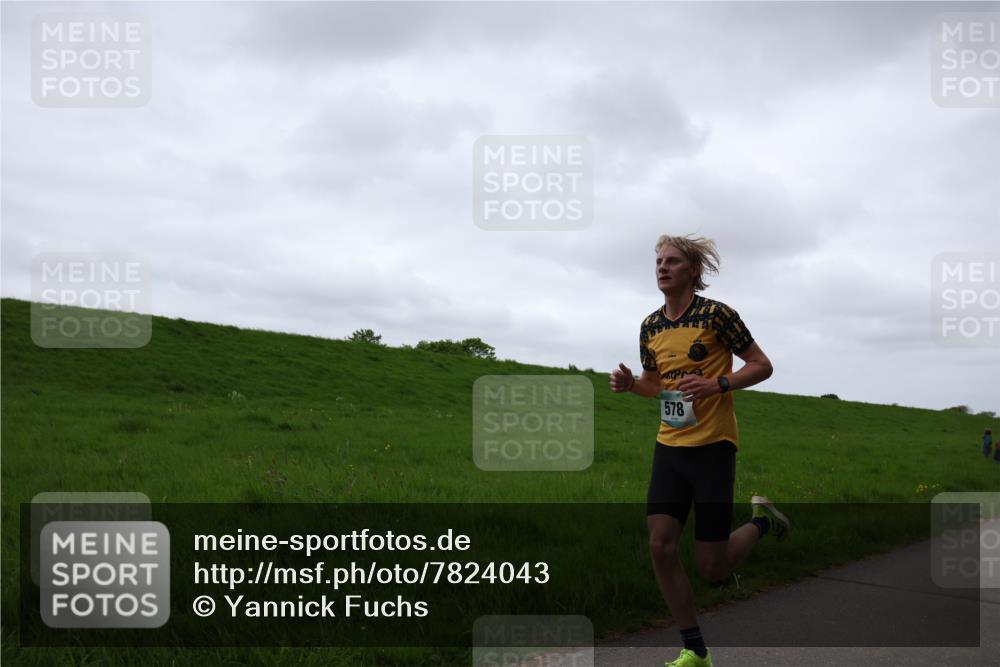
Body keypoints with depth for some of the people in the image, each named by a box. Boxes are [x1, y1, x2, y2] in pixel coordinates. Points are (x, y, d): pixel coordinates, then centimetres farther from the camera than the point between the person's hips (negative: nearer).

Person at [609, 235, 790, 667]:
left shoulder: (716, 315, -9)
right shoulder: (650, 326, 8)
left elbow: (762, 366, -4)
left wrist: (718, 384, -20)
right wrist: (631, 384, -1)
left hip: (713, 447, -5)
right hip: (669, 447, 6)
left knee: (712, 569, -3)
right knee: (660, 546, -5)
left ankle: (762, 520, 29)